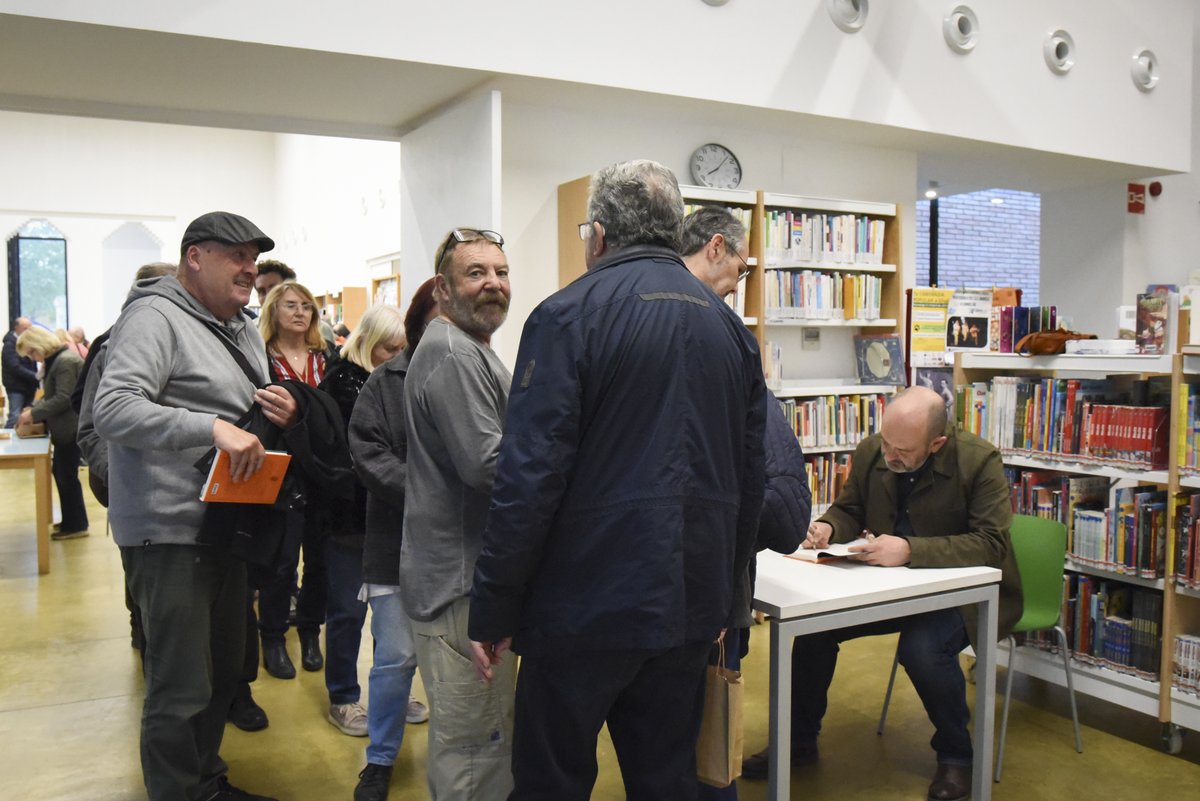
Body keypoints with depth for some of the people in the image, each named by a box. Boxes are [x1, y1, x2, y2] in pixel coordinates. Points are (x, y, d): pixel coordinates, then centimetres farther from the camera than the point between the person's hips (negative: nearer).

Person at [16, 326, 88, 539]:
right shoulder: (54, 361, 13)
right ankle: (72, 521, 27)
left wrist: (34, 414, -17)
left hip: (71, 427, -10)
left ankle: (76, 525, 10)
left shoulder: (66, 361, -18)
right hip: (65, 427, 10)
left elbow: (63, 399, -22)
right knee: (60, 472, 16)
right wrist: (32, 409, 1)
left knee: (67, 475, -1)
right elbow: (50, 396, 17)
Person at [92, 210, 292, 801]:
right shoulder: (156, 317, -13)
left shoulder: (244, 331, 15)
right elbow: (111, 410, -26)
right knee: (181, 691, -2)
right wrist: (213, 428, -36)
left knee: (223, 670, 21)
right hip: (170, 534, -9)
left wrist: (283, 417, -2)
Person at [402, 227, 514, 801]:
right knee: (476, 743, 0)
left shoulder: (468, 350, 17)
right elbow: (487, 463, -25)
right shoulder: (452, 355, -18)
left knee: (464, 731, 24)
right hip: (461, 581, -11)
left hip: (458, 574, 11)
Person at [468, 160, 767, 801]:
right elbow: (749, 476, 12)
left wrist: (494, 610, -8)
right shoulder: (728, 323, 8)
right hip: (691, 605, 6)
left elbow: (529, 476, -16)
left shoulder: (568, 314, -9)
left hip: (586, 607, -5)